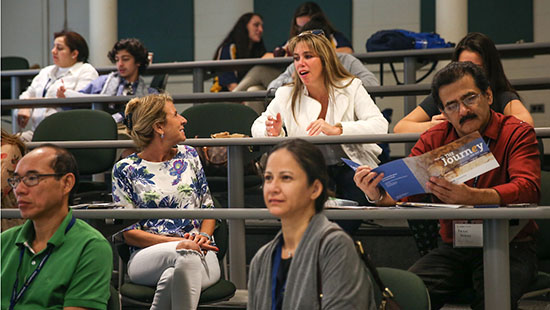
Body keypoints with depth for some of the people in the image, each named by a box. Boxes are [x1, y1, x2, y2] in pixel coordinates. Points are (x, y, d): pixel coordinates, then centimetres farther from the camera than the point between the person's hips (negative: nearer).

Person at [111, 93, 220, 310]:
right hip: (147, 256, -2)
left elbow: (208, 207, 20)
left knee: (173, 275, -36)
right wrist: (179, 242, -13)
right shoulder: (125, 169, 5)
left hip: (200, 254, 2)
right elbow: (128, 232, 0)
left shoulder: (189, 156, 17)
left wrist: (203, 236, -3)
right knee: (186, 255, -38)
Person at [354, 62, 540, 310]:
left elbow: (528, 189, -19)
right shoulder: (433, 140, 8)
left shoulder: (517, 133, -2)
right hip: (453, 249, 3)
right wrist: (377, 195, -23)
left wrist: (471, 197, -37)